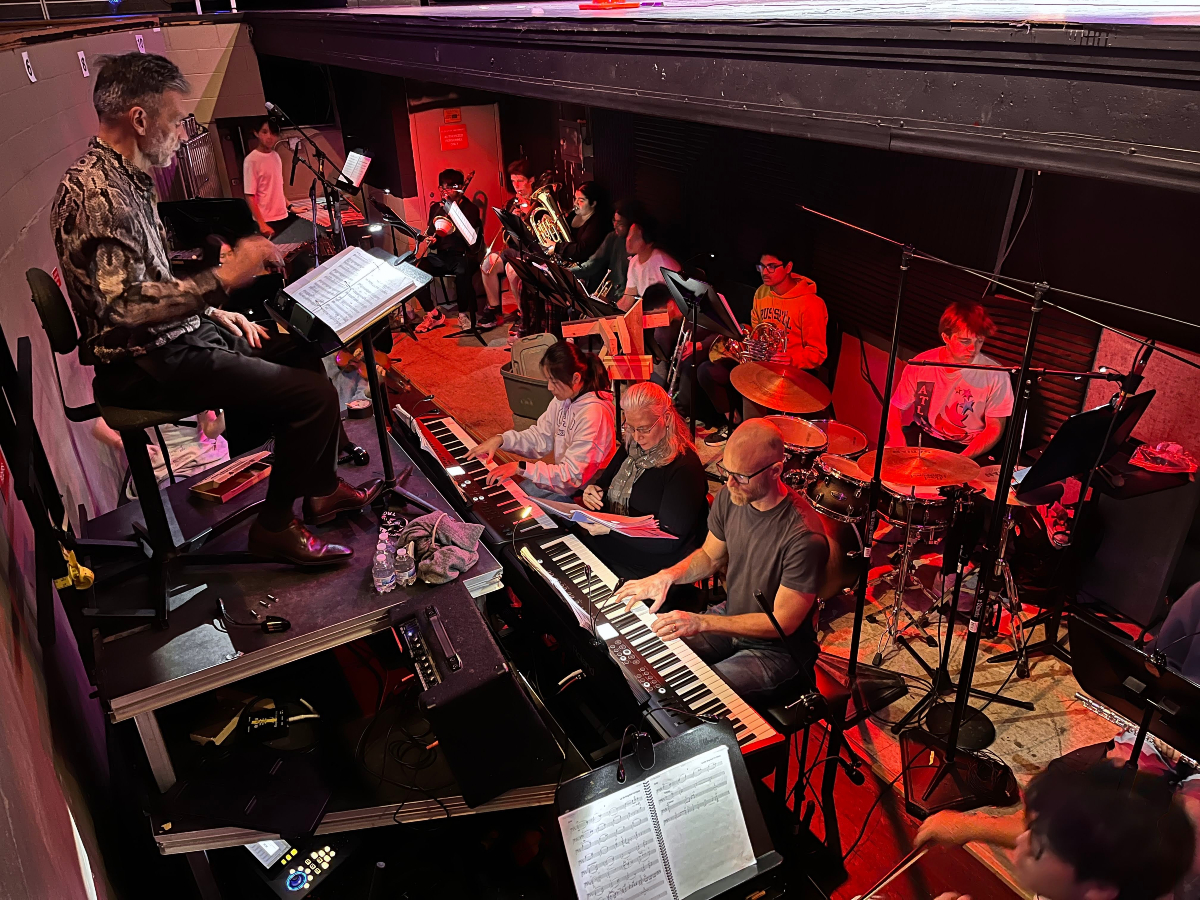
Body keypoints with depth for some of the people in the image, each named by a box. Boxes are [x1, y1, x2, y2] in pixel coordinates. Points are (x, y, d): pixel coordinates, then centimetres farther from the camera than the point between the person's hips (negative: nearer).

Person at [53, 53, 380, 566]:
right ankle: (274, 526, 0)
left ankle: (321, 490, 24)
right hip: (147, 367, -11)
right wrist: (224, 279, -32)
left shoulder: (129, 179, 12)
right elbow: (123, 306, -32)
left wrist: (214, 312, 11)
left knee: (300, 351, 17)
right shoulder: (94, 195, -22)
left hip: (177, 333, 11)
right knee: (314, 394, -18)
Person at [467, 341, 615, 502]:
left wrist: (521, 468, -27)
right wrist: (501, 440, -7)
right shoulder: (564, 398, -2)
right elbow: (541, 437, 8)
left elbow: (573, 475, -28)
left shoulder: (594, 413, -28)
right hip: (563, 478, 8)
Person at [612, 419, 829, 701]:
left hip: (777, 649, -7)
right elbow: (710, 556, 8)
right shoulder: (730, 497, -10)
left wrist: (701, 622, -30)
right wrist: (666, 576, -14)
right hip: (729, 617, 7)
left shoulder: (804, 537, -32)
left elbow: (783, 623, -25)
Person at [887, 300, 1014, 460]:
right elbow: (895, 406, 3)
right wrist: (897, 436, -18)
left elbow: (994, 428, -7)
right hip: (923, 436, 2)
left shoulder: (995, 375, -13)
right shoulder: (920, 364, -8)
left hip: (967, 448, -2)